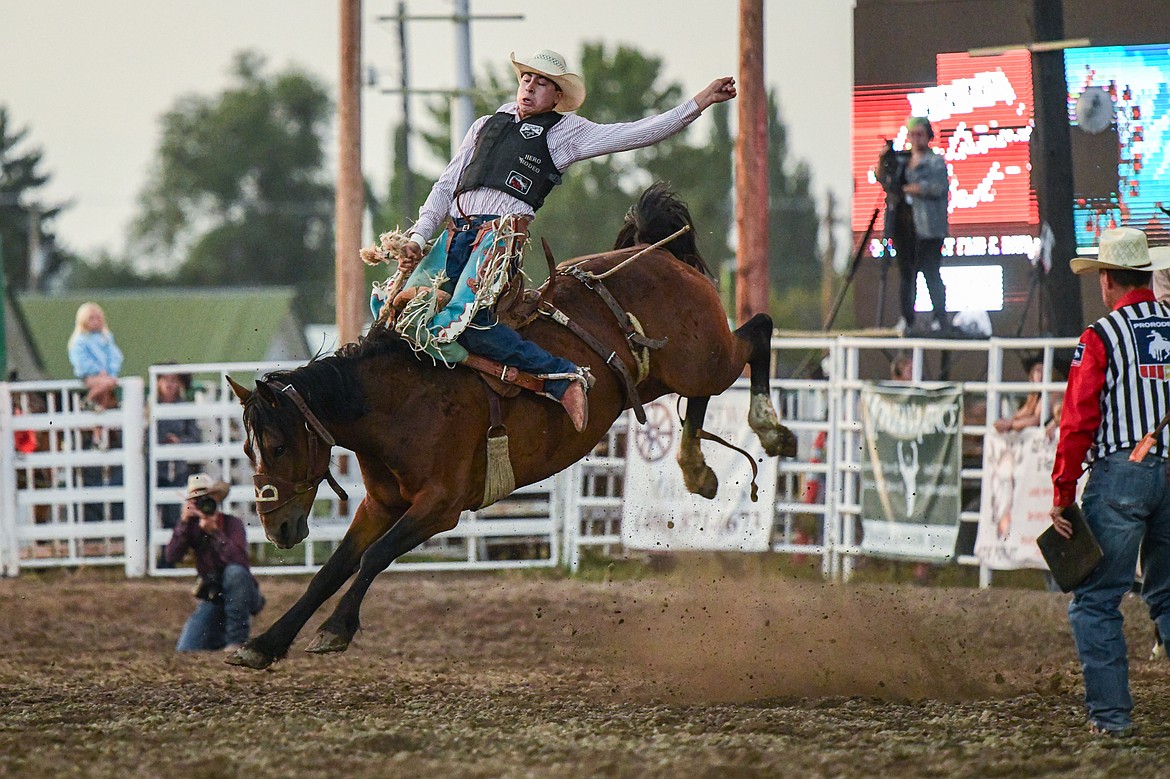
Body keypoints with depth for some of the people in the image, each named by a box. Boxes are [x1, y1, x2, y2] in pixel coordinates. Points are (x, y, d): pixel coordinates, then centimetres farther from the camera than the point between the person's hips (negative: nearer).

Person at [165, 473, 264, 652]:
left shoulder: (232, 523, -13)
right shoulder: (191, 526, -3)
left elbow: (238, 561, -29)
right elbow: (172, 557, -17)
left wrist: (215, 533, -36)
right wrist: (183, 523, -24)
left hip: (240, 595, -3)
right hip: (212, 597, 3)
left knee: (235, 572, -37)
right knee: (185, 649, -11)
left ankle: (238, 639, -23)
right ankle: (223, 634, 22)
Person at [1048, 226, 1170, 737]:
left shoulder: (1101, 337, -5)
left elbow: (1078, 423, -9)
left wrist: (1062, 494, -5)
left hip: (1120, 472, -5)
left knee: (1096, 600, 1)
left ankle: (1111, 712, -3)